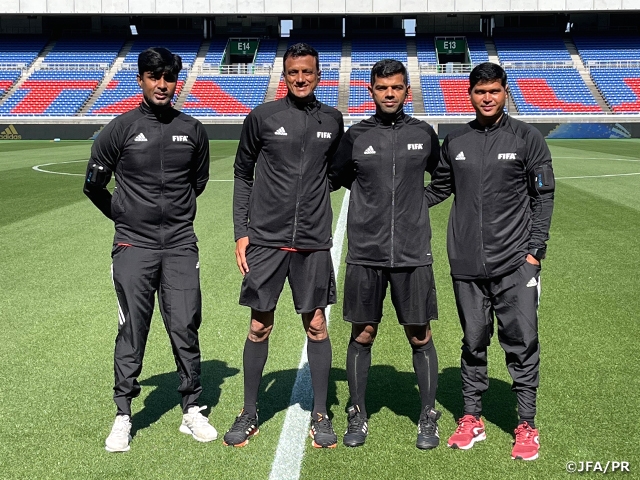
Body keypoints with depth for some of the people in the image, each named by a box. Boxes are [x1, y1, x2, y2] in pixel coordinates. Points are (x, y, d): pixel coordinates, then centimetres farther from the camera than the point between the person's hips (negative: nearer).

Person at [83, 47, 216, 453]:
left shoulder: (192, 130, 6)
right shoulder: (121, 129, -1)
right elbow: (94, 184, 8)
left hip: (181, 244, 2)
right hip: (134, 246, -1)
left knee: (185, 329, 2)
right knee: (132, 331, 2)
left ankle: (192, 411, 15)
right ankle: (123, 416, 13)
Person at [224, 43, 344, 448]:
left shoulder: (332, 121, 6)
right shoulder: (263, 117, 0)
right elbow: (243, 175, 5)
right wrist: (241, 232, 1)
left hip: (314, 242, 2)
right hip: (265, 239, -1)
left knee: (316, 325, 5)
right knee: (260, 326, 5)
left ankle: (320, 415, 18)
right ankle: (250, 414, 19)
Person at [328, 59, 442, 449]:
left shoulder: (424, 134, 5)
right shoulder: (356, 136, 3)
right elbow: (336, 179, 16)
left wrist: (414, 201, 13)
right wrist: (374, 195, 8)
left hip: (413, 254, 0)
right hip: (365, 254, 0)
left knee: (420, 337, 6)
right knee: (362, 335, 7)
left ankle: (429, 418, 20)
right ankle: (358, 416, 22)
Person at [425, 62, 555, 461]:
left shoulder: (527, 138, 0)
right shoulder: (455, 142, 8)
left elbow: (543, 196, 1)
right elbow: (438, 189, 18)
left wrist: (534, 250, -5)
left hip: (515, 262, -2)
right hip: (466, 263, 3)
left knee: (522, 342, 0)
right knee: (473, 342, 12)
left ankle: (527, 426, 12)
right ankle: (472, 419, 23)